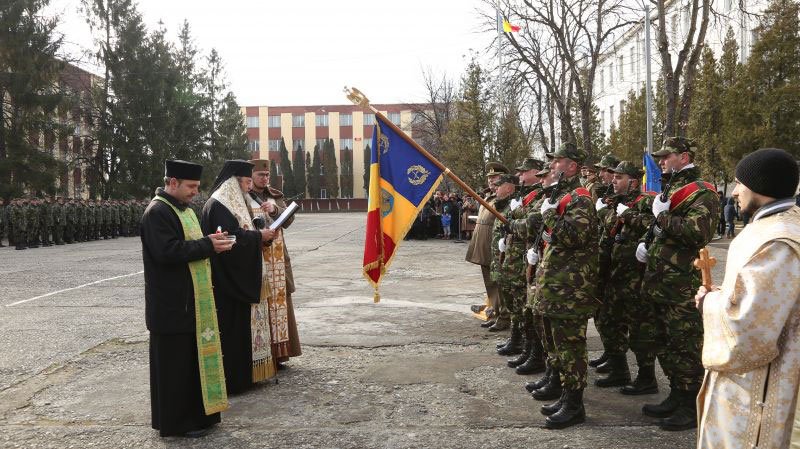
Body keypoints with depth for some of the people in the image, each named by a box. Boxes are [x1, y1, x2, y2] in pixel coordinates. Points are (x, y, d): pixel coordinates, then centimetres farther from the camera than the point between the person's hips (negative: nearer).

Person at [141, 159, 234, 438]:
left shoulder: (183, 210, 15)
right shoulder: (157, 212, -15)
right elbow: (168, 251, -25)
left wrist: (211, 244, 4)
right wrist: (207, 245, -19)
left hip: (190, 301, 9)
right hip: (172, 304, -9)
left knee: (193, 358, 15)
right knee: (175, 363, 0)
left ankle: (195, 413, 26)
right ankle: (176, 422, 11)